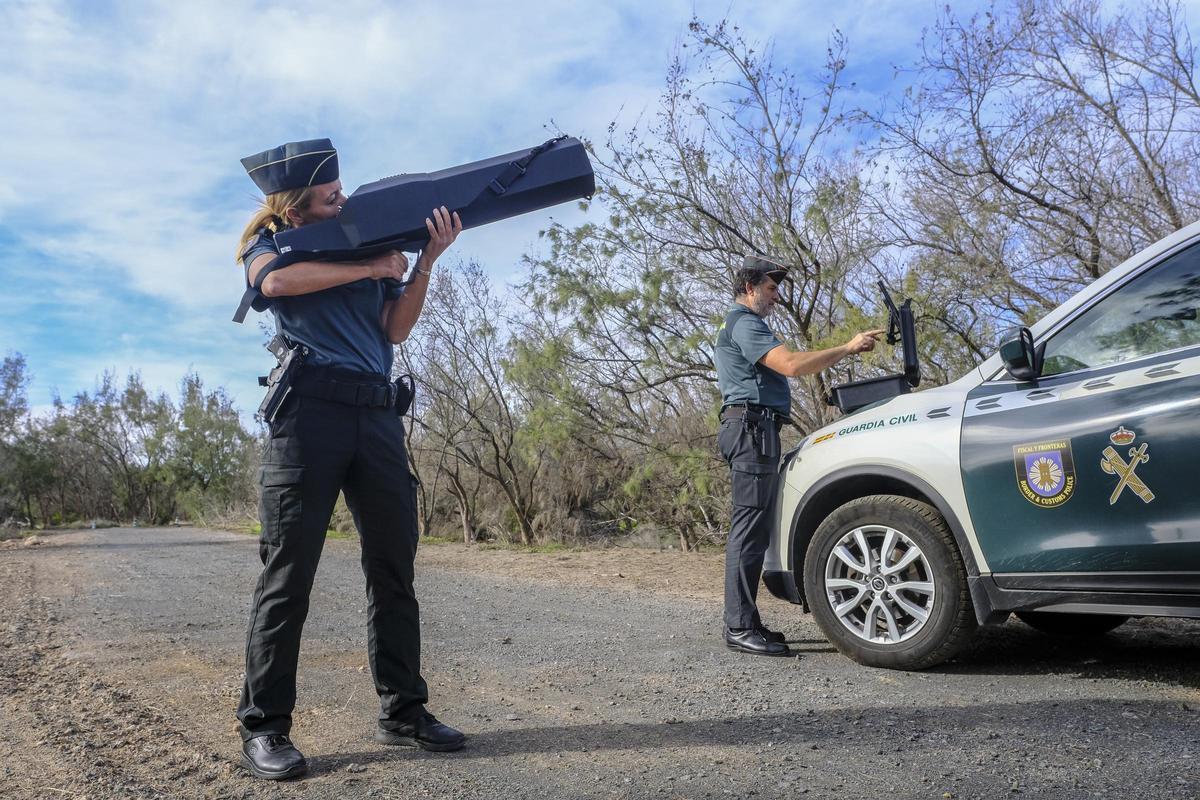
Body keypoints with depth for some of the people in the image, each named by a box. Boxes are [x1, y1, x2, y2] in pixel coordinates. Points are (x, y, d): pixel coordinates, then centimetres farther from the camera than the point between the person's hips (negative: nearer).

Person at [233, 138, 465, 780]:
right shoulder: (269, 241, 13)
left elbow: (396, 328, 14)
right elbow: (275, 280, -12)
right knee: (289, 571, -5)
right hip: (310, 407, -4)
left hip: (378, 413, 5)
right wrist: (371, 267, -5)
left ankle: (402, 711, 14)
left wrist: (425, 261, 2)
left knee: (394, 568, 5)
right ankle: (264, 728, 4)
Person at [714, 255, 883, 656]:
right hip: (752, 425, -11)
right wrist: (848, 349, -15)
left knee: (750, 528, 9)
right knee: (750, 526, -14)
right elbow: (791, 364, -20)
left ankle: (742, 623, 11)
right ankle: (740, 627, -14)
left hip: (751, 430, 11)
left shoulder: (738, 325, 29)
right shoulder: (744, 323, -6)